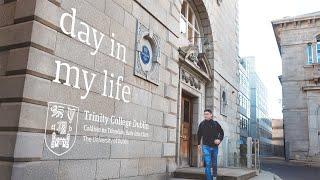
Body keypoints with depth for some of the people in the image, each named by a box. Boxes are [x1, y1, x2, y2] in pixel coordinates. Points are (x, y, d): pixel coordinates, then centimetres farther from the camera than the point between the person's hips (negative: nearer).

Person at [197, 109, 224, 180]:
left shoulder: (215, 123, 0)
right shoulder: (202, 124, 0)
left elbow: (222, 132, 9)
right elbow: (199, 134, 12)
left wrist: (219, 139, -8)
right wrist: (198, 144, 13)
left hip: (214, 146, 1)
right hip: (206, 146, -1)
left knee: (214, 163, 12)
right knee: (207, 164, -8)